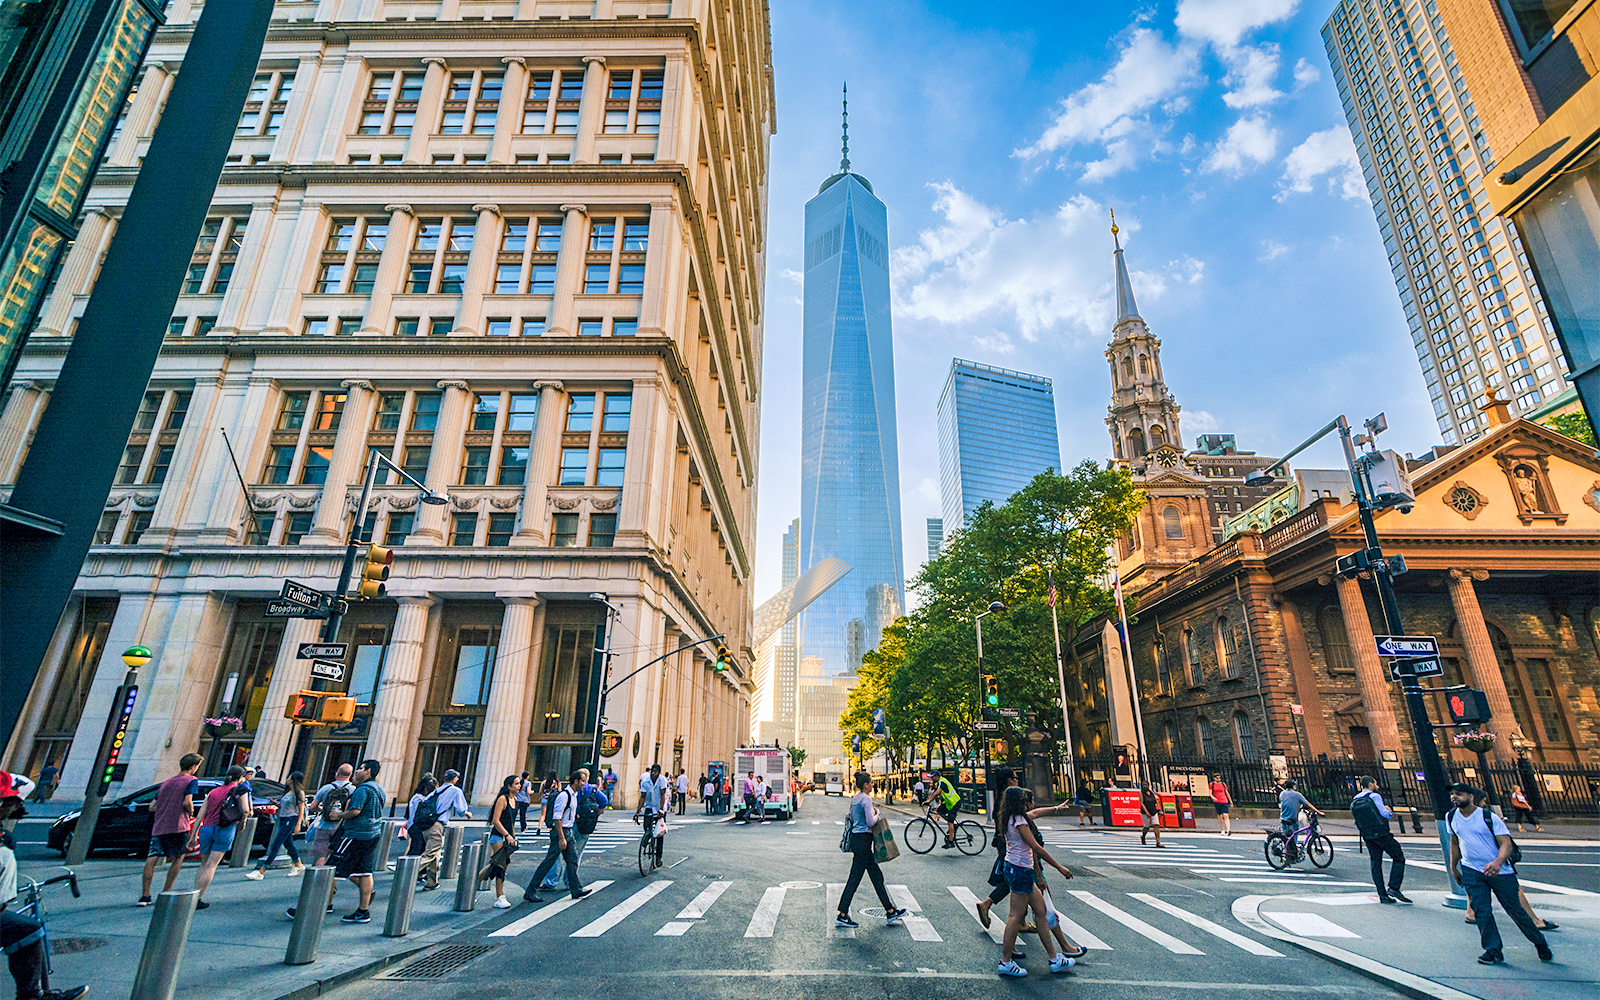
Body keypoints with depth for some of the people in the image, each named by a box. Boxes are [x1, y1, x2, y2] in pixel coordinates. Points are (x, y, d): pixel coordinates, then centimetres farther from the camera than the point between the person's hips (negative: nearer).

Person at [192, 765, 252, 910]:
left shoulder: (213, 791, 18)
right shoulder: (240, 790, 5)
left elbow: (200, 815, 14)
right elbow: (245, 810, -9)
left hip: (206, 828, 5)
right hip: (225, 829, -5)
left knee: (203, 864, 17)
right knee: (211, 865, -2)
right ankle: (197, 899, -6)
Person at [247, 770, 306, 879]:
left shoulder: (299, 793, -10)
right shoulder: (288, 791, 14)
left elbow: (301, 810, -12)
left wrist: (298, 825, -17)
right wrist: (278, 805, 5)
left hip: (291, 820, -9)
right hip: (283, 819, 9)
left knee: (275, 845, -9)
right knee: (288, 843, 15)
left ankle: (261, 872, -8)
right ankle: (298, 866, 29)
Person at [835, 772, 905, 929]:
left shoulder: (855, 798, 13)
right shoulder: (866, 798, -15)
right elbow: (870, 822, -20)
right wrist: (876, 814, -1)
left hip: (856, 838, 10)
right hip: (863, 840, -10)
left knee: (876, 875, 13)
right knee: (855, 878, -3)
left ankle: (890, 912, 20)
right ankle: (842, 916, 3)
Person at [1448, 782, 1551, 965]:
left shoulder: (1490, 818, -13)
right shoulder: (1451, 818, 1)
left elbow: (1506, 843, -19)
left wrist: (1498, 863, -36)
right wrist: (1453, 867, 20)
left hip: (1500, 871, -3)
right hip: (1471, 871, 3)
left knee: (1515, 910, 9)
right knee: (1481, 911, -8)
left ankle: (1540, 943, 35)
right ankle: (1493, 951, 3)